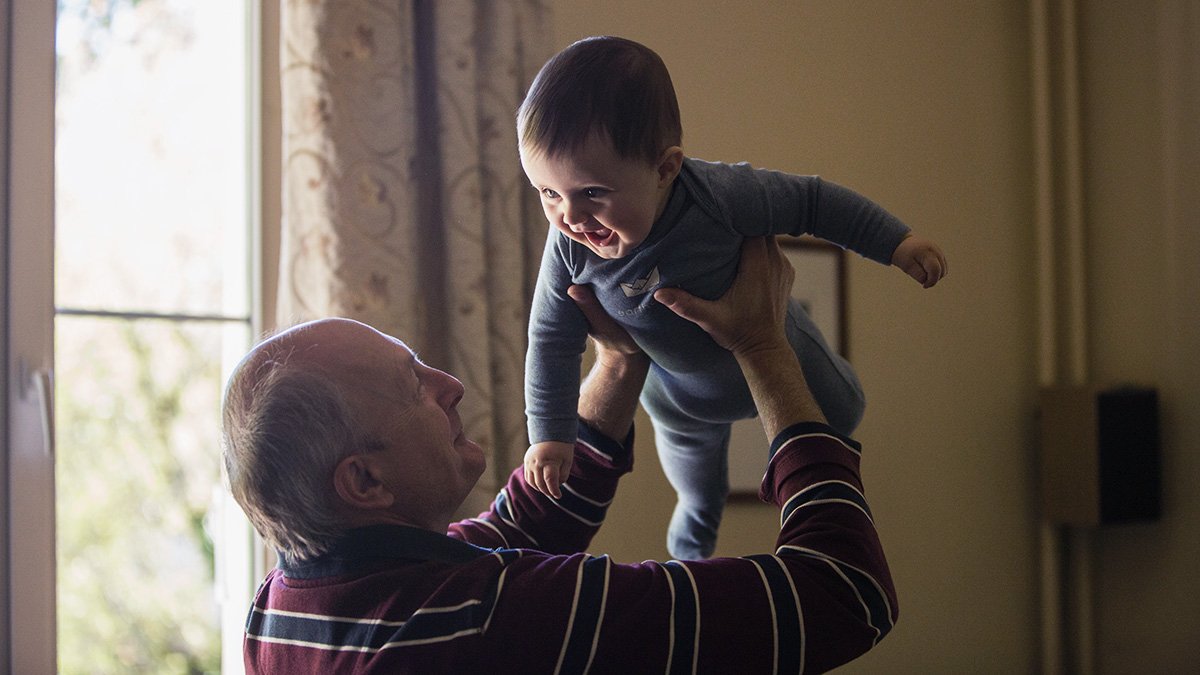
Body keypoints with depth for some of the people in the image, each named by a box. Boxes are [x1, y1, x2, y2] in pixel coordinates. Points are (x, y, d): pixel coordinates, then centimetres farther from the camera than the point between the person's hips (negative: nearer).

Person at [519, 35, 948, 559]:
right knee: (688, 448, 33)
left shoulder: (720, 196, -44)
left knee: (839, 415, 23)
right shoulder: (570, 248, -34)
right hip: (676, 388, 3)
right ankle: (699, 512, 68)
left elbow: (811, 201, -28)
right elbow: (552, 341, -19)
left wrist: (895, 242, -23)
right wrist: (550, 434, -18)